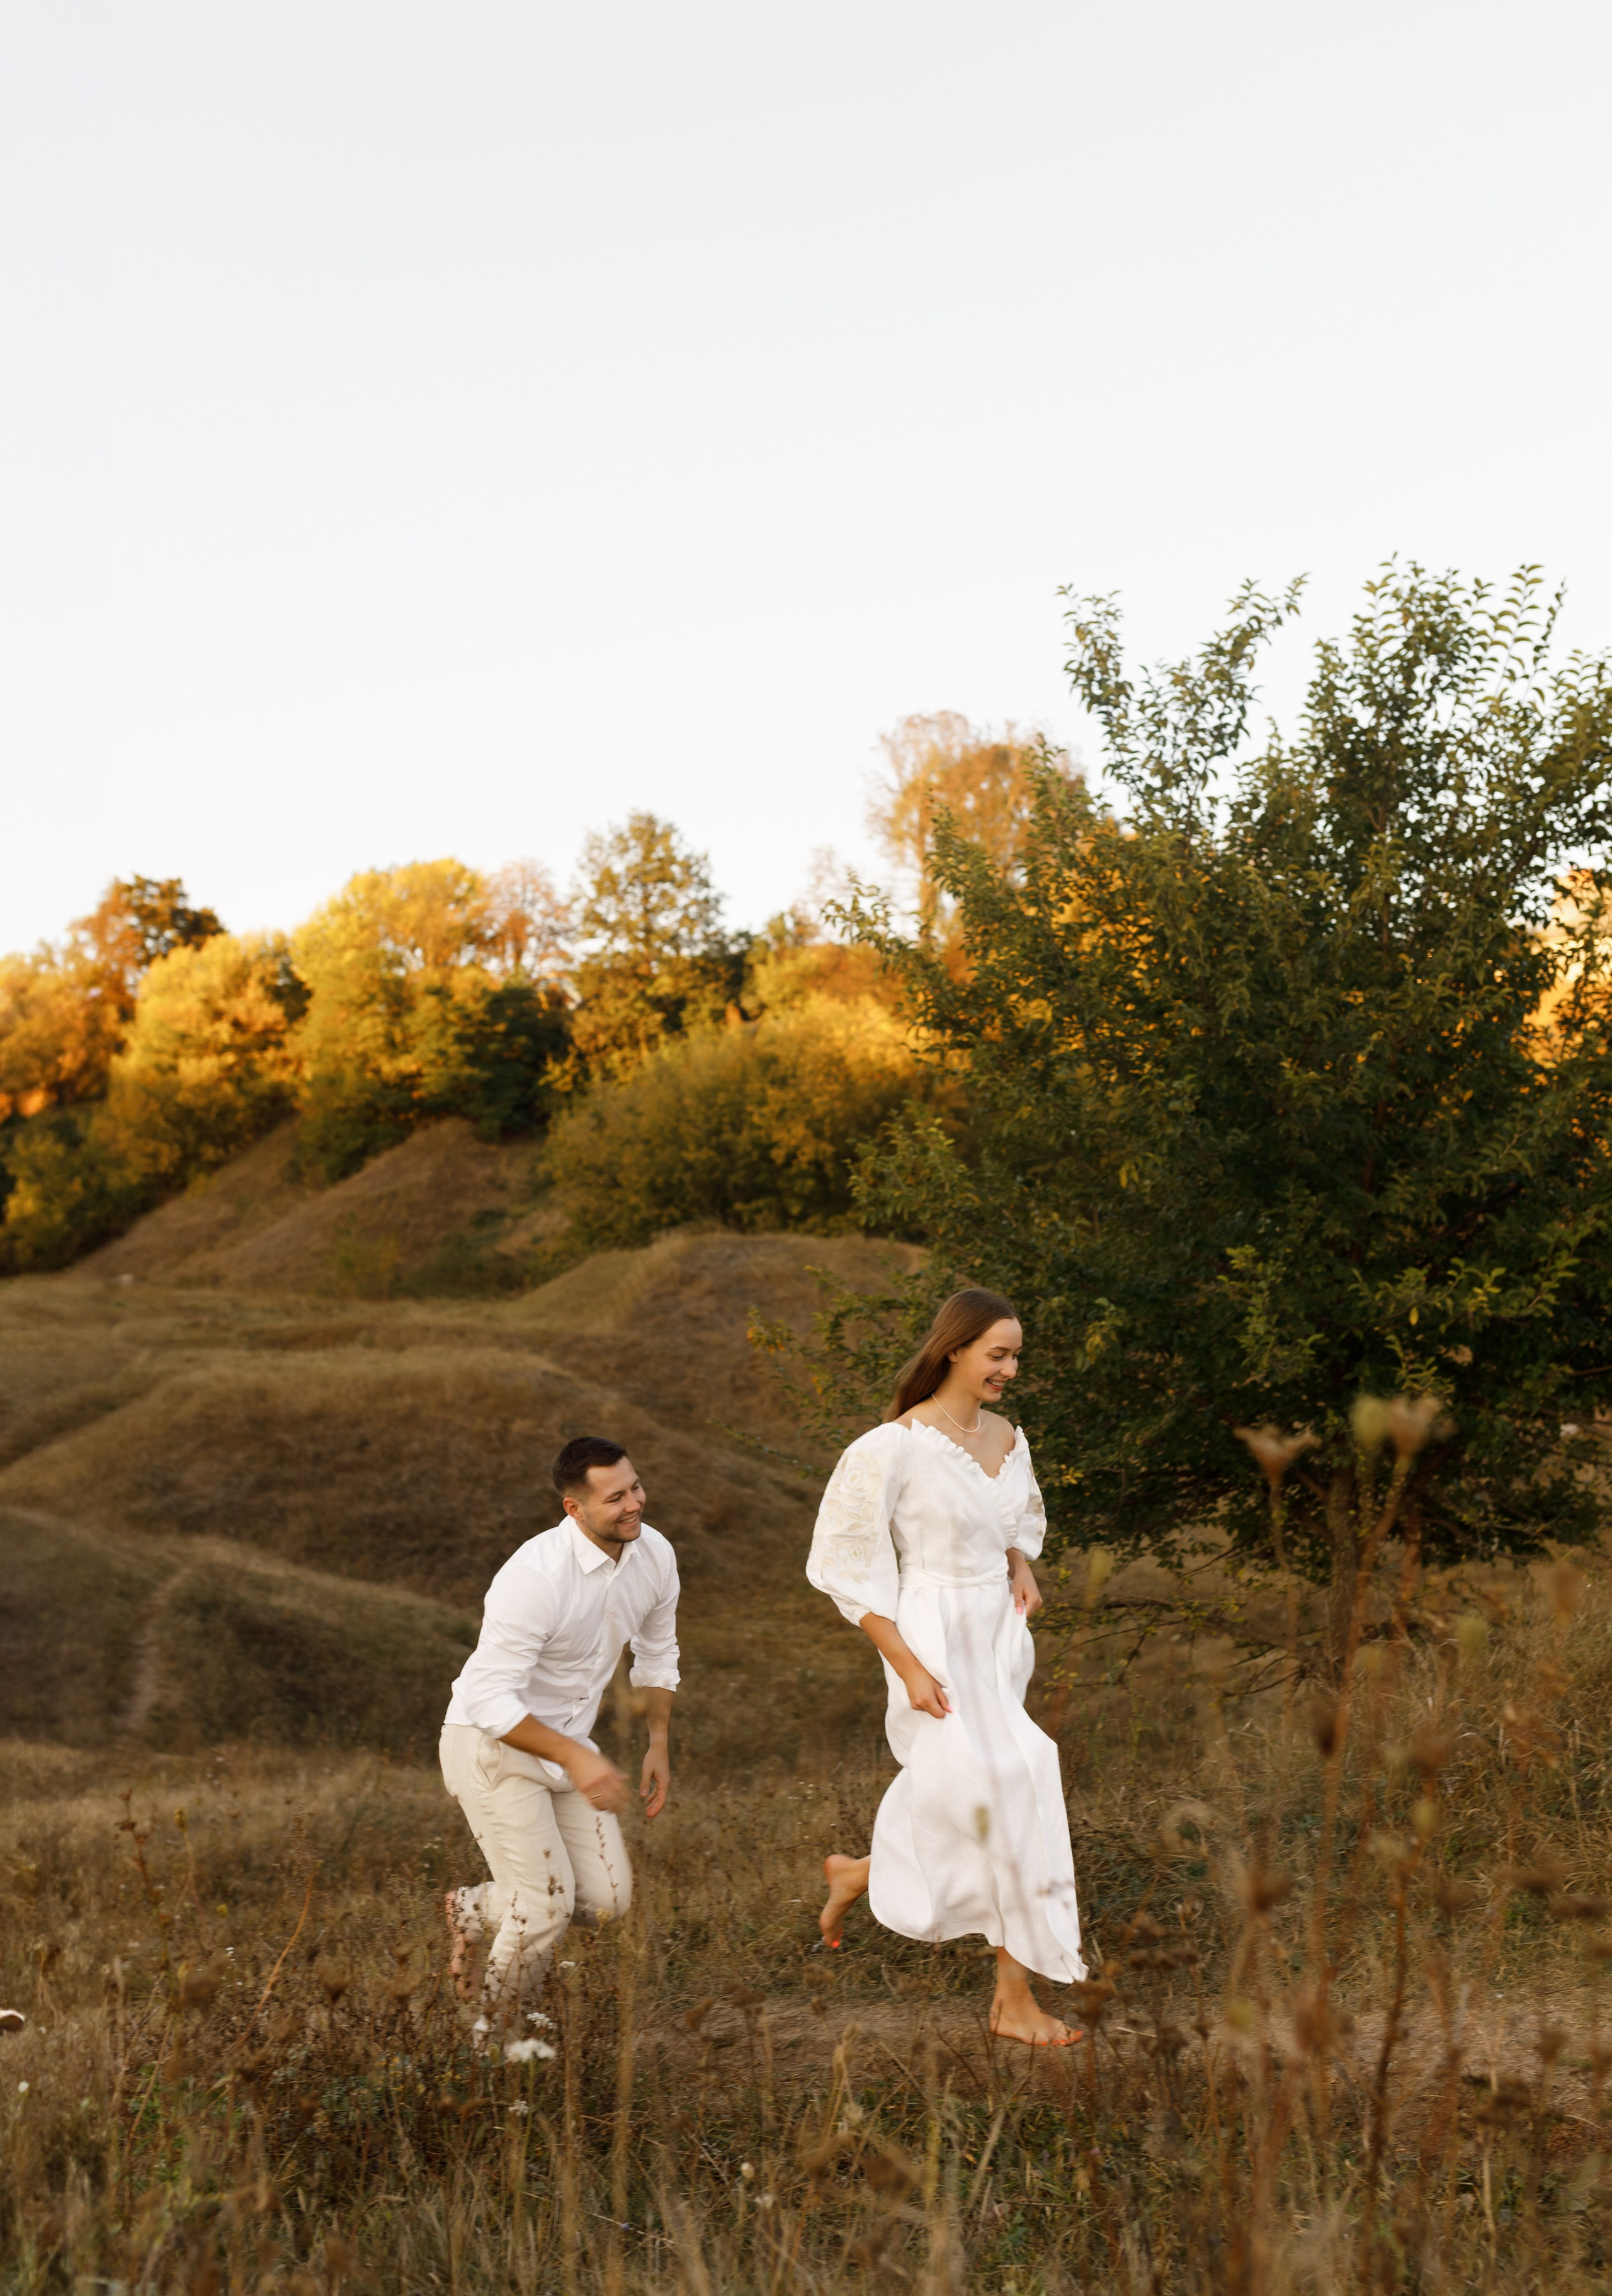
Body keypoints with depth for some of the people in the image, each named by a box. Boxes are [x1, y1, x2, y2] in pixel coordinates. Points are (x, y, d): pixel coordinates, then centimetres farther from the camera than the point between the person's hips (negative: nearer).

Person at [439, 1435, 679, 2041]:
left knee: (607, 1899, 2)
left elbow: (657, 1651, 12)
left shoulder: (654, 1555, -8)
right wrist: (576, 1759, -36)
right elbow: (491, 1700, -30)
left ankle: (475, 1911, 30)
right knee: (548, 1903, -7)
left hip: (565, 1743, 7)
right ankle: (498, 2035, 20)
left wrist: (660, 1745, 7)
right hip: (491, 1744, -7)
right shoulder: (535, 1577, -31)